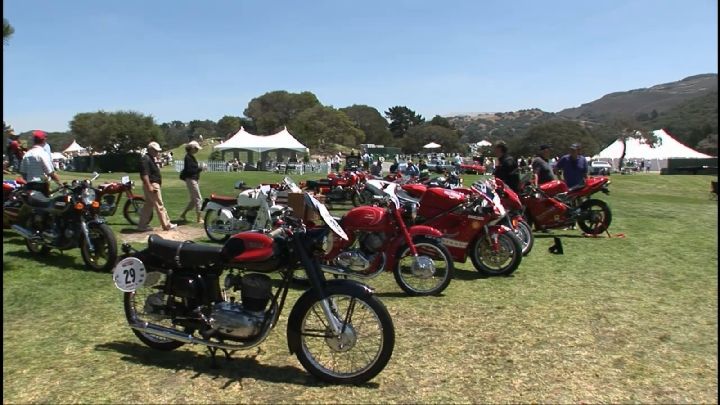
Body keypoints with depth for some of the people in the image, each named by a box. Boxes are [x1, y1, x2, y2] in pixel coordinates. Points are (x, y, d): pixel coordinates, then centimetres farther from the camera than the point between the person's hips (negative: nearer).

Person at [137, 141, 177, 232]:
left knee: (148, 205, 13)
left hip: (153, 185, 11)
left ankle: (142, 225, 18)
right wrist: (149, 187, -26)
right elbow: (144, 174, -22)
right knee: (159, 206, -6)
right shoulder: (146, 160, -16)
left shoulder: (150, 159, 18)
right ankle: (166, 225, -2)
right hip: (152, 185, -11)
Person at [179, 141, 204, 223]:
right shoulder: (188, 157, -14)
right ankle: (199, 218, -3)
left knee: (194, 200, 15)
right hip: (190, 179, -10)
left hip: (194, 180, 10)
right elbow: (189, 170, -21)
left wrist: (199, 168, 4)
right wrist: (199, 169, -16)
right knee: (198, 199, -7)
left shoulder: (191, 157, 16)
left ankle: (183, 215, 23)